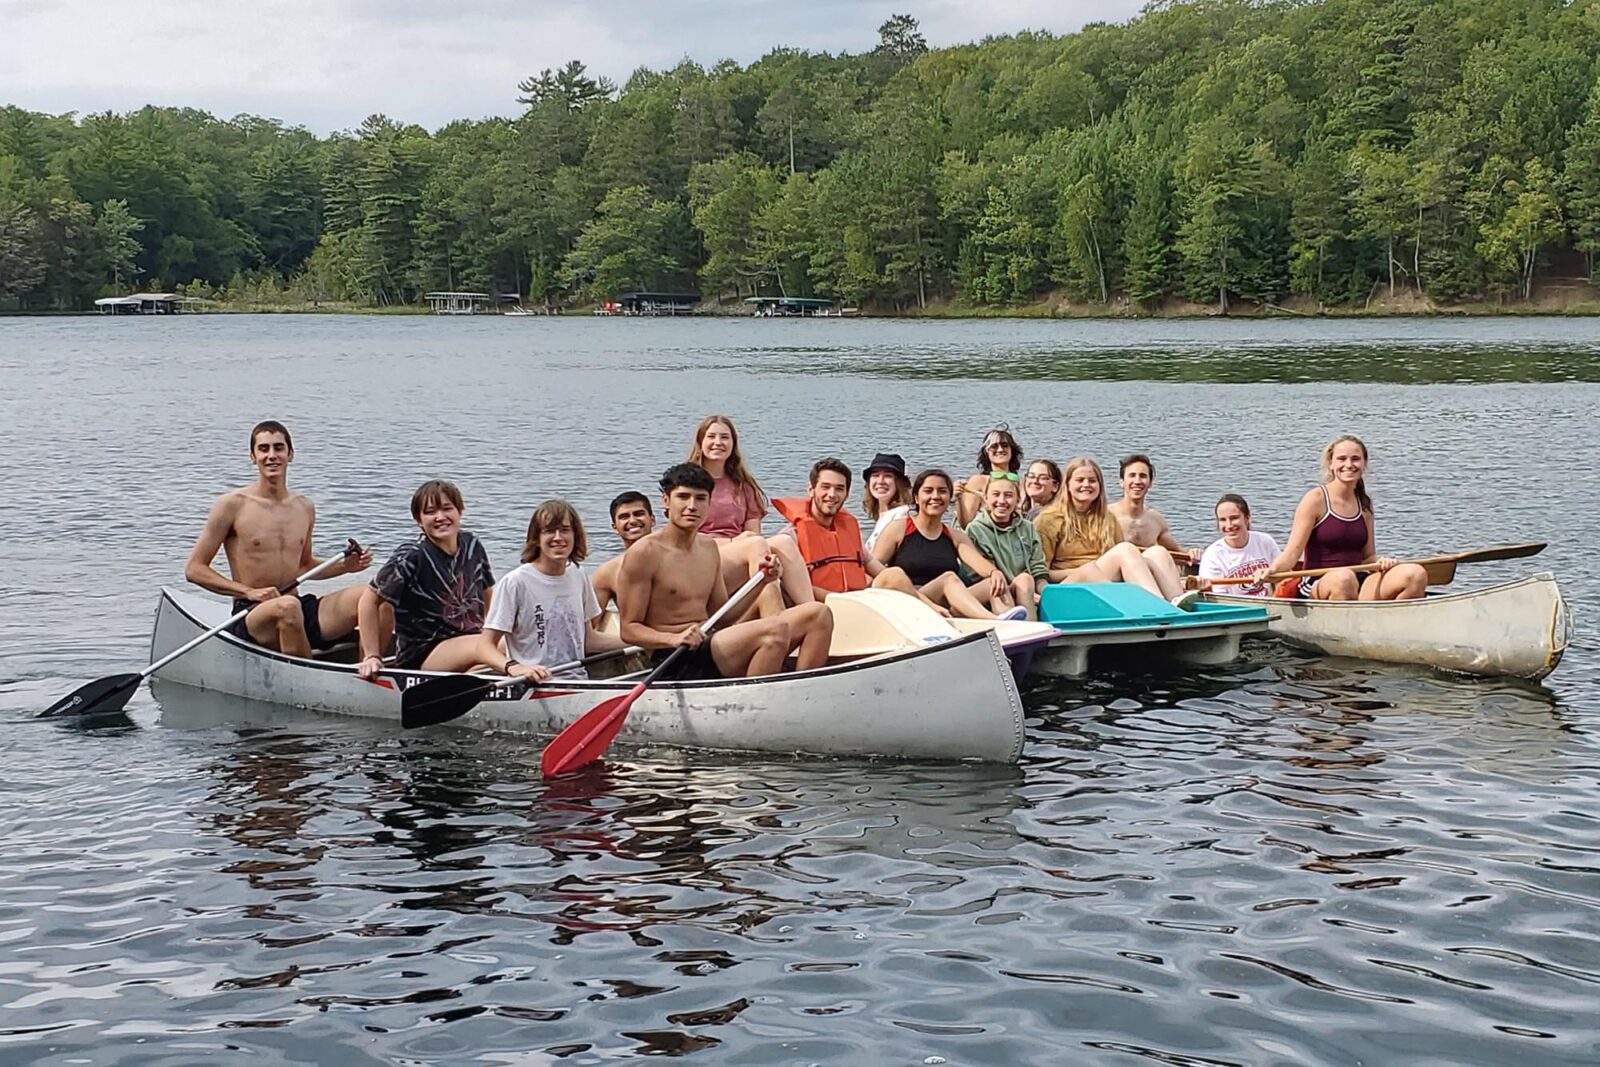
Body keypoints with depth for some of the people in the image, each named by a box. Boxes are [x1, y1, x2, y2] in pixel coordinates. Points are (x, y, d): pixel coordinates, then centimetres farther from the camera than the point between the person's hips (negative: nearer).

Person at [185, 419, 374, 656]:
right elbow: (194, 568, -2)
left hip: (300, 611, 5)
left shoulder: (305, 509, 14)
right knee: (288, 607, -40)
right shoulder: (233, 505, -2)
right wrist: (248, 592, -14)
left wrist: (344, 566, 10)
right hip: (251, 615, -5)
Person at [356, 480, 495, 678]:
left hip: (468, 641, 7)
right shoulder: (411, 557, -12)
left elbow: (488, 594, 21)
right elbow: (370, 600, -8)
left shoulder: (472, 546, 6)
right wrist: (372, 657, -11)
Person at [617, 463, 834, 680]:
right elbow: (629, 629, -8)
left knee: (818, 615, -1)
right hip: (677, 664, -9)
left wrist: (761, 581, 8)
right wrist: (674, 639, -26)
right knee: (776, 630, -30)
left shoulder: (709, 548, 17)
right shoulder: (644, 553, -7)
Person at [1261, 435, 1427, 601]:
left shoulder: (1363, 505, 16)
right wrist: (1271, 570, -28)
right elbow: (1292, 552, -8)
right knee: (1344, 577, -41)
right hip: (1317, 589, -5)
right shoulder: (1316, 499, -1)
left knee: (1415, 573, -19)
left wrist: (1381, 562, -5)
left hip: (1358, 587, 6)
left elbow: (1367, 556, 19)